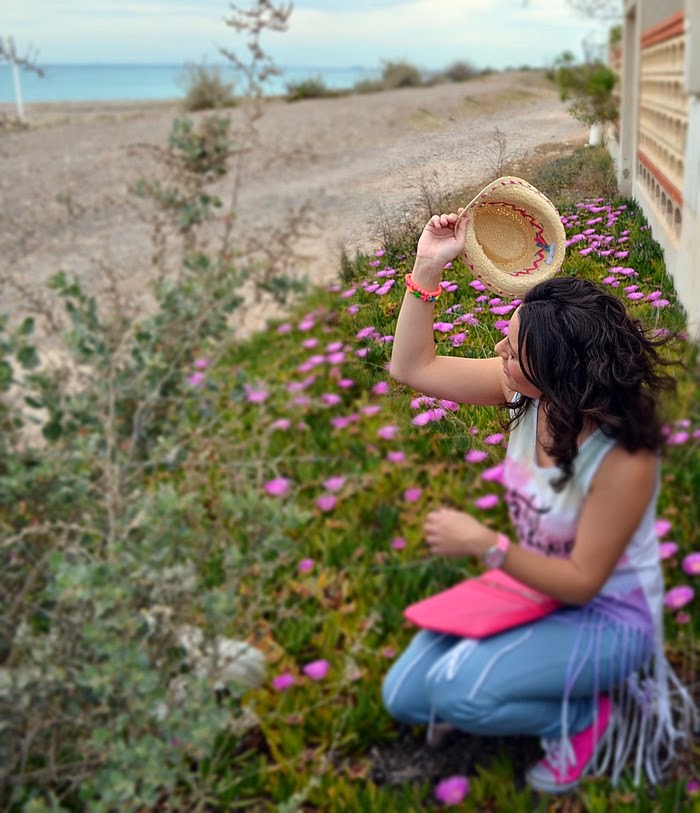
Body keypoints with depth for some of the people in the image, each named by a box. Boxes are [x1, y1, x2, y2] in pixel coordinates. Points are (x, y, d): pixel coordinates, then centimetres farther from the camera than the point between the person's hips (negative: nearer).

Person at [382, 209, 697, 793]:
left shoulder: (624, 461, -32)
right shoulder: (529, 390, -15)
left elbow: (582, 581, -24)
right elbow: (414, 367, -10)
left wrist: (483, 544, -33)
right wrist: (428, 268, -19)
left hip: (607, 613, -6)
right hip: (532, 584, 6)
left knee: (456, 692, -26)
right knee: (404, 696, -1)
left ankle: (586, 715, 1)